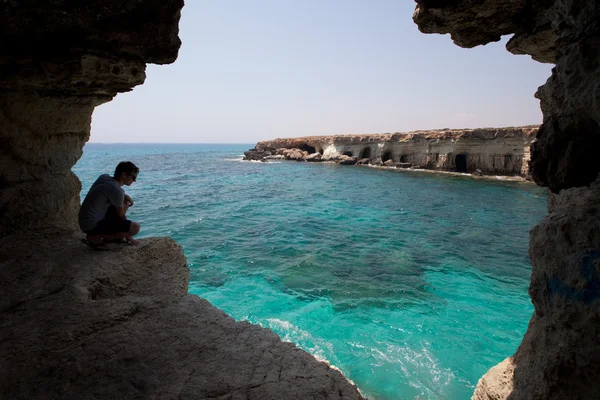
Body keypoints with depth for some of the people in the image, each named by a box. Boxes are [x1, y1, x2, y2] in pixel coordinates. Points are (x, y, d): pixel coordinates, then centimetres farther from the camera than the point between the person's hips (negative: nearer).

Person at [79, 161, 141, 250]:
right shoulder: (117, 191, -21)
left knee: (125, 202, 18)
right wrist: (128, 236, 5)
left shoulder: (104, 177, 3)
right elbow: (121, 216, -10)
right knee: (135, 227, -21)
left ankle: (116, 236, 18)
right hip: (92, 226, -10)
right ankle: (95, 238, -8)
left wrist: (126, 196, 6)